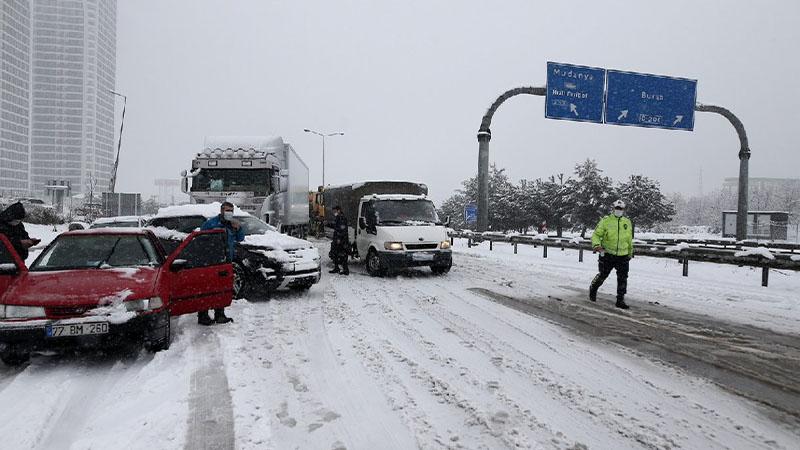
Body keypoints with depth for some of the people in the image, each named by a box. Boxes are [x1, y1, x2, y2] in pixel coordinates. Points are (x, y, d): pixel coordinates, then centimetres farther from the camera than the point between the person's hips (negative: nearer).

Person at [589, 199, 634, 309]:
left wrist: (630, 253, 26)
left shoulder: (627, 222, 10)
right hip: (607, 254, -3)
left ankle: (620, 300, 7)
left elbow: (629, 240, 21)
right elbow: (596, 235, -5)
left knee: (623, 278, -2)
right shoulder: (606, 221, -3)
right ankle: (593, 289, 35)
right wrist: (597, 245, -24)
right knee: (602, 275, 7)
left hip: (623, 256, 3)